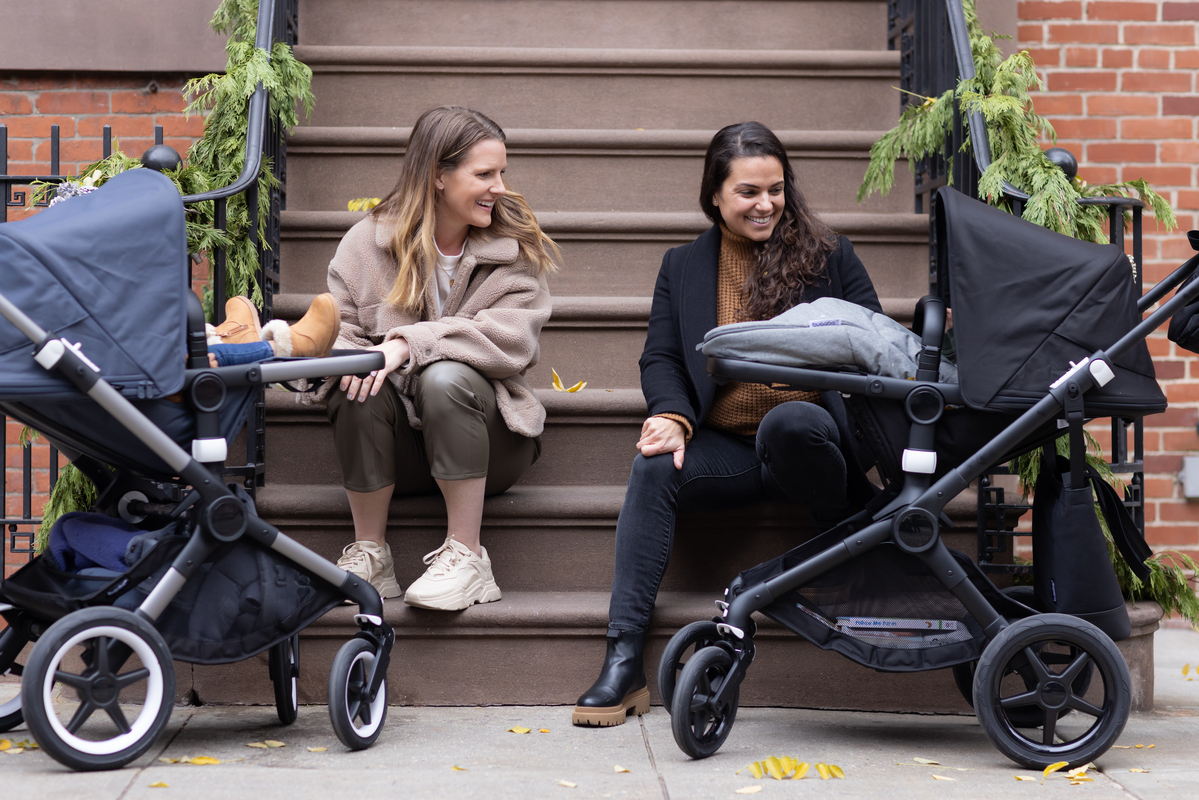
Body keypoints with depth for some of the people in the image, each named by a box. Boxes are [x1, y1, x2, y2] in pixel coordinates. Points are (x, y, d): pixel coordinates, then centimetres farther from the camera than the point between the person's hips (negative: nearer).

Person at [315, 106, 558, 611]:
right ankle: (369, 556, -14)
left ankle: (465, 557, -21)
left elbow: (510, 341, -16)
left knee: (445, 377, -32)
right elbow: (337, 328, -3)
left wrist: (410, 342, -28)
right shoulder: (368, 242, 3)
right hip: (394, 449, 1)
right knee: (359, 389, -30)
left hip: (485, 443, -1)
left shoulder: (517, 250, 1)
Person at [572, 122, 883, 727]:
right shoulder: (682, 267, 17)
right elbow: (661, 358, 10)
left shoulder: (828, 254, 12)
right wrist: (673, 416, -11)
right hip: (724, 446, 2)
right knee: (654, 468, -27)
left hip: (808, 433, -2)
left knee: (788, 423, -37)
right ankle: (623, 661, -30)